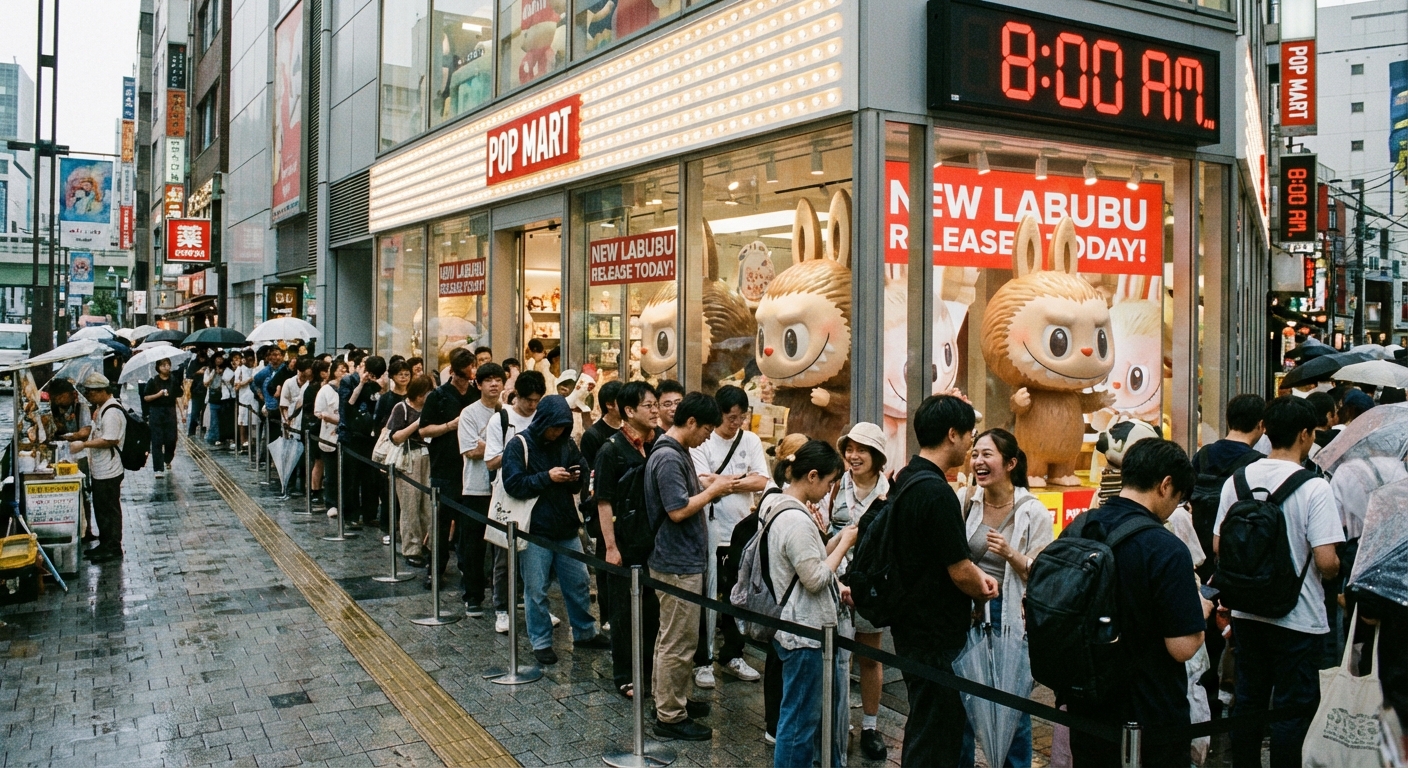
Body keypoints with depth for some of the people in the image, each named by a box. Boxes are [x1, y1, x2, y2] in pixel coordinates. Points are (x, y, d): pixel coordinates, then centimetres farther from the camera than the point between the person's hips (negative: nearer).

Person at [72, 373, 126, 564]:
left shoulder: (112, 412, -22)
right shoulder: (101, 408, 10)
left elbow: (109, 440, -26)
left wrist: (84, 444, -21)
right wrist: (82, 441, 11)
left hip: (108, 471, -10)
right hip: (100, 470, 10)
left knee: (110, 510, 1)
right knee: (100, 509, 19)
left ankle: (113, 548, 11)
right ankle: (104, 544, 30)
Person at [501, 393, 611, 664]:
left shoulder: (567, 443, 6)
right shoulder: (519, 445, -8)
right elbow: (513, 484, -15)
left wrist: (576, 478, -8)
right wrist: (547, 477, -22)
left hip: (566, 527, 5)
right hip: (535, 530, -5)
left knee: (578, 584, 13)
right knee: (536, 590, 3)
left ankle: (585, 632, 29)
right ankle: (541, 642, 17)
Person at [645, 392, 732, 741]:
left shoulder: (678, 453, 11)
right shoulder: (668, 458, -21)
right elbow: (678, 510, -24)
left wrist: (712, 488, 6)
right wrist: (713, 491, -14)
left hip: (683, 559, 11)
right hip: (677, 563, -11)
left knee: (673, 636, 20)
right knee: (678, 642, -2)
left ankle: (671, 699, 33)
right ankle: (670, 716, 8)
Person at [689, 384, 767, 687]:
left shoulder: (751, 441, 4)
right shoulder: (702, 442, -7)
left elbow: (762, 483, -6)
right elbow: (705, 485, -17)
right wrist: (743, 477, -12)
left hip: (742, 531, 4)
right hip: (711, 531, -4)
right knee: (707, 596, 3)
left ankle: (732, 655, 28)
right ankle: (703, 660, 15)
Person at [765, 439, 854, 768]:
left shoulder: (785, 509, 8)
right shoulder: (796, 520, -23)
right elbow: (815, 579, -21)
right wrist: (844, 543, -11)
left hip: (810, 626, 10)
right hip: (806, 632, -10)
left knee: (826, 707, 21)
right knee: (800, 718, 2)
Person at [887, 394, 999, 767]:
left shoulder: (904, 480, 8)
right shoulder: (935, 492, -23)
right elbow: (960, 573, -20)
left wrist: (975, 574, 3)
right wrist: (984, 591, 1)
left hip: (911, 625, 10)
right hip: (937, 636, -10)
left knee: (925, 727, 22)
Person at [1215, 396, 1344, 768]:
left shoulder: (1238, 479, -2)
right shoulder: (1314, 488, -17)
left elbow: (1218, 546, 2)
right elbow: (1326, 561, -21)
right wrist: (1336, 569, 2)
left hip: (1246, 610, 5)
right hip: (1298, 618, -5)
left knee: (1247, 699, 17)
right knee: (1292, 708, 8)